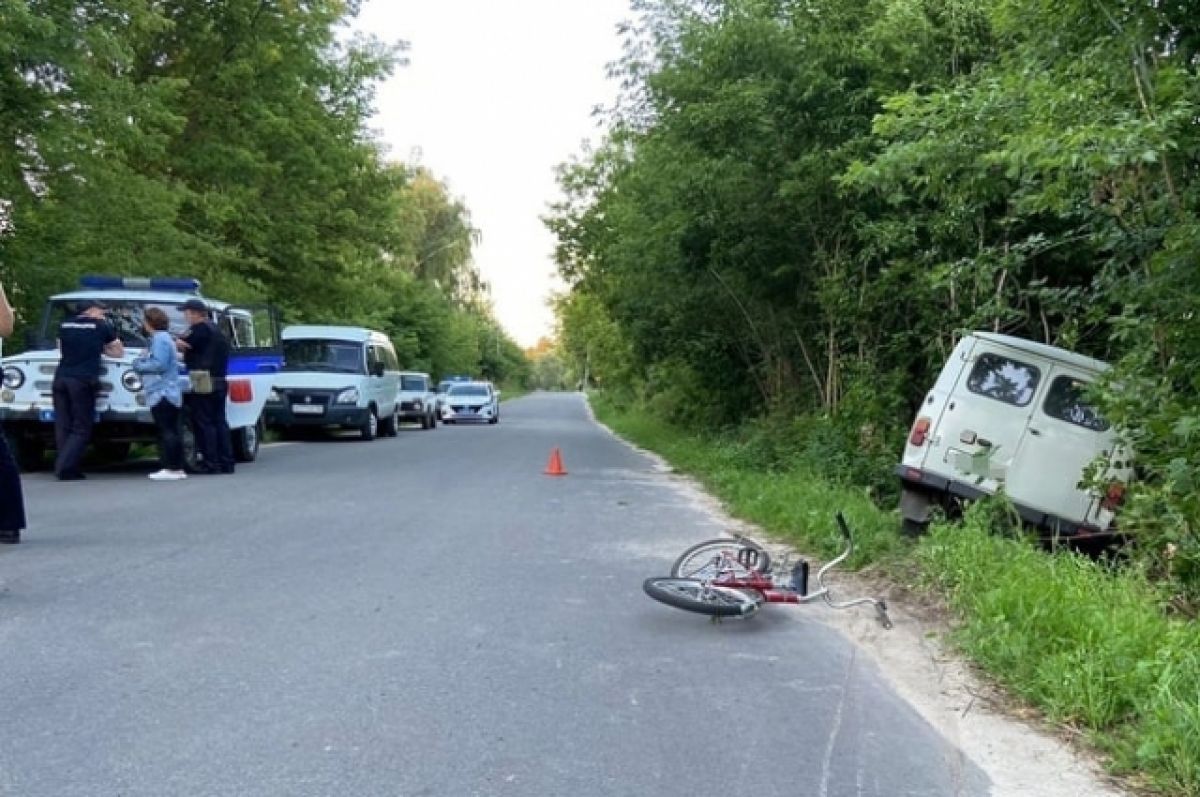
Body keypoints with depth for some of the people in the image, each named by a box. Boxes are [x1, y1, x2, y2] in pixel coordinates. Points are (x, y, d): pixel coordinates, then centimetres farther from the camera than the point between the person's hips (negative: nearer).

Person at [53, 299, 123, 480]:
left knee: (63, 427, 8)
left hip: (61, 378, 4)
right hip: (82, 381, -4)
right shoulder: (103, 326, 7)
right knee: (81, 428, 0)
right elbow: (119, 352, 17)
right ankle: (64, 467, -11)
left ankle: (69, 468, 5)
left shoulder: (64, 325, 16)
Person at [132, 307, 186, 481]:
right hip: (170, 393, 10)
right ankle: (178, 468, 12)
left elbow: (159, 364, -19)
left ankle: (171, 468, -10)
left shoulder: (159, 338, -11)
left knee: (166, 431, -10)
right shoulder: (164, 337, 21)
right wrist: (142, 362, 15)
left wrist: (139, 365, -6)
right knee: (173, 431, 10)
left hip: (162, 393, -10)